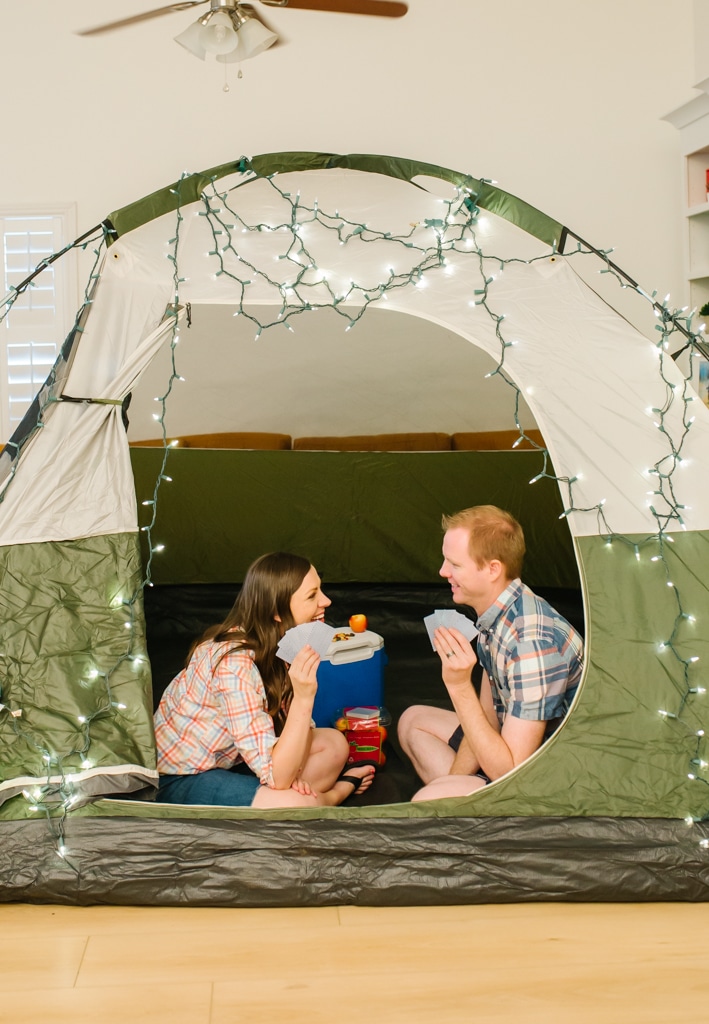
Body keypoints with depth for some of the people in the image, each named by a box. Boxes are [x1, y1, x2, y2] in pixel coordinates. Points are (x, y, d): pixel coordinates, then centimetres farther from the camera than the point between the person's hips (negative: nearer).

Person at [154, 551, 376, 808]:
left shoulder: (275, 644, -5)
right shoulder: (235, 663, -31)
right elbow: (276, 777, -31)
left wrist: (293, 776, -22)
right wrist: (304, 697, -37)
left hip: (227, 759, 8)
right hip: (182, 778, -8)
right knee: (297, 807, -25)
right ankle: (338, 791, 1)